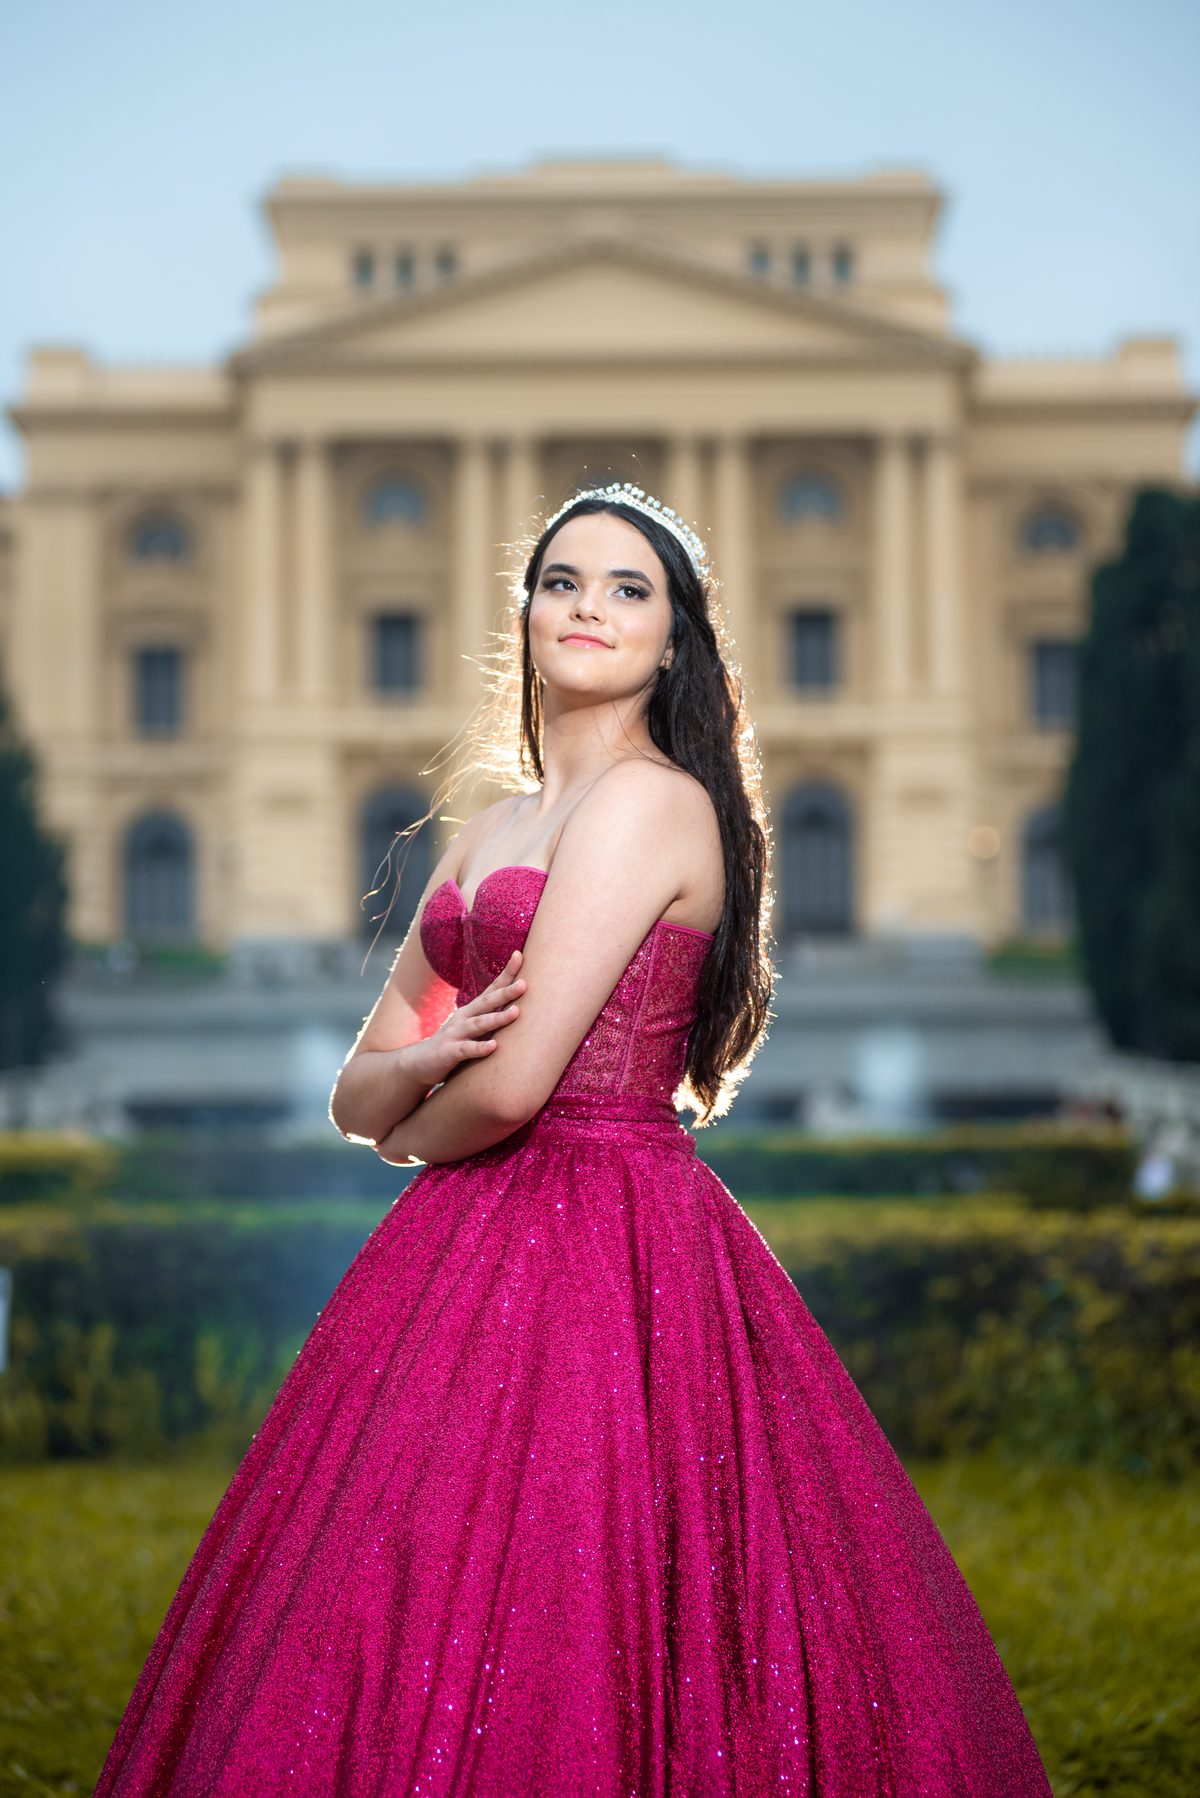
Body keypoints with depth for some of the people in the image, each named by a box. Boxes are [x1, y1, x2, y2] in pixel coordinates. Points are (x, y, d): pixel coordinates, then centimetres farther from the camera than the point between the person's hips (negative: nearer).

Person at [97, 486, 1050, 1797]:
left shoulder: (650, 799, -9)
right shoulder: (486, 833, 17)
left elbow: (513, 1088, -16)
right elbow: (357, 1093, 16)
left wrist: (414, 1139, 5)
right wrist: (425, 1058, -7)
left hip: (609, 1250, -8)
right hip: (479, 1247, 8)